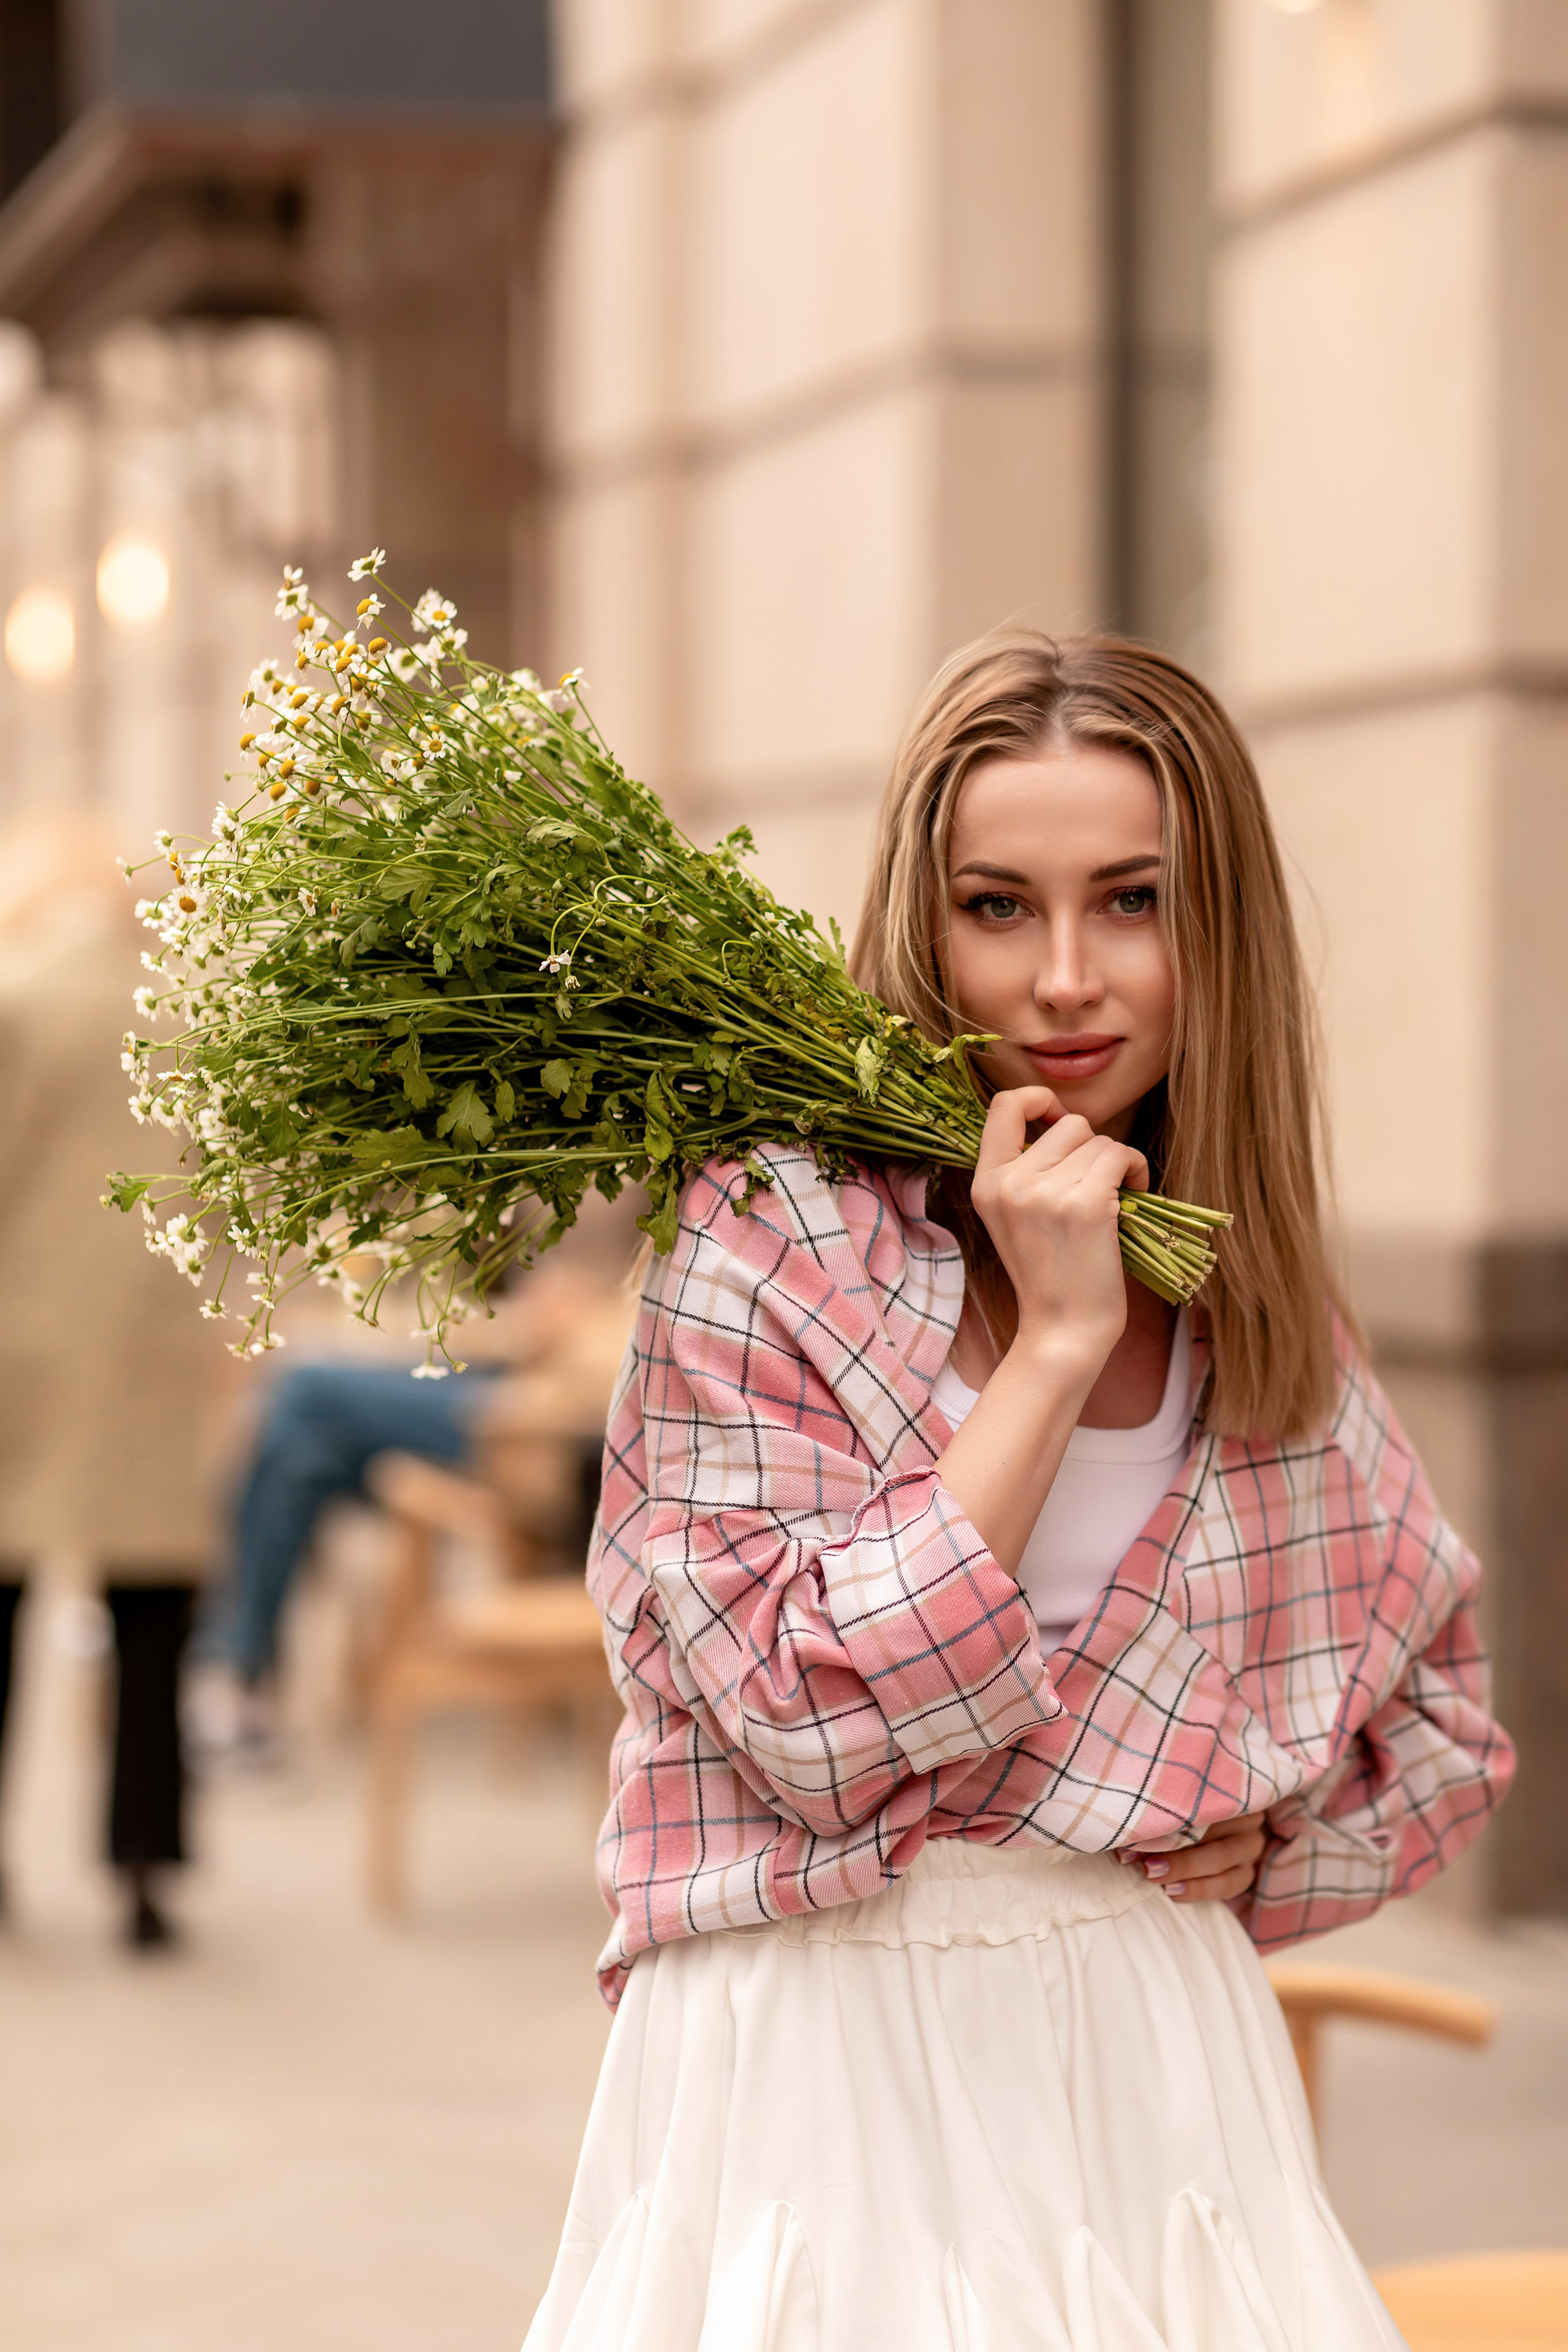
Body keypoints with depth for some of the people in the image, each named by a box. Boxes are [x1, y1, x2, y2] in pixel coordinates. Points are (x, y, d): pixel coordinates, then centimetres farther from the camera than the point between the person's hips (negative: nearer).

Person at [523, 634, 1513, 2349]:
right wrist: (1055, 1341, -18)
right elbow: (817, 1722, -18)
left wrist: (1268, 1837, -3)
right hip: (831, 2073, -4)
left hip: (1164, 2062, 4)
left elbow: (1441, 1715, 17)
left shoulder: (1261, 1303, 6)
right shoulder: (764, 1252, -9)